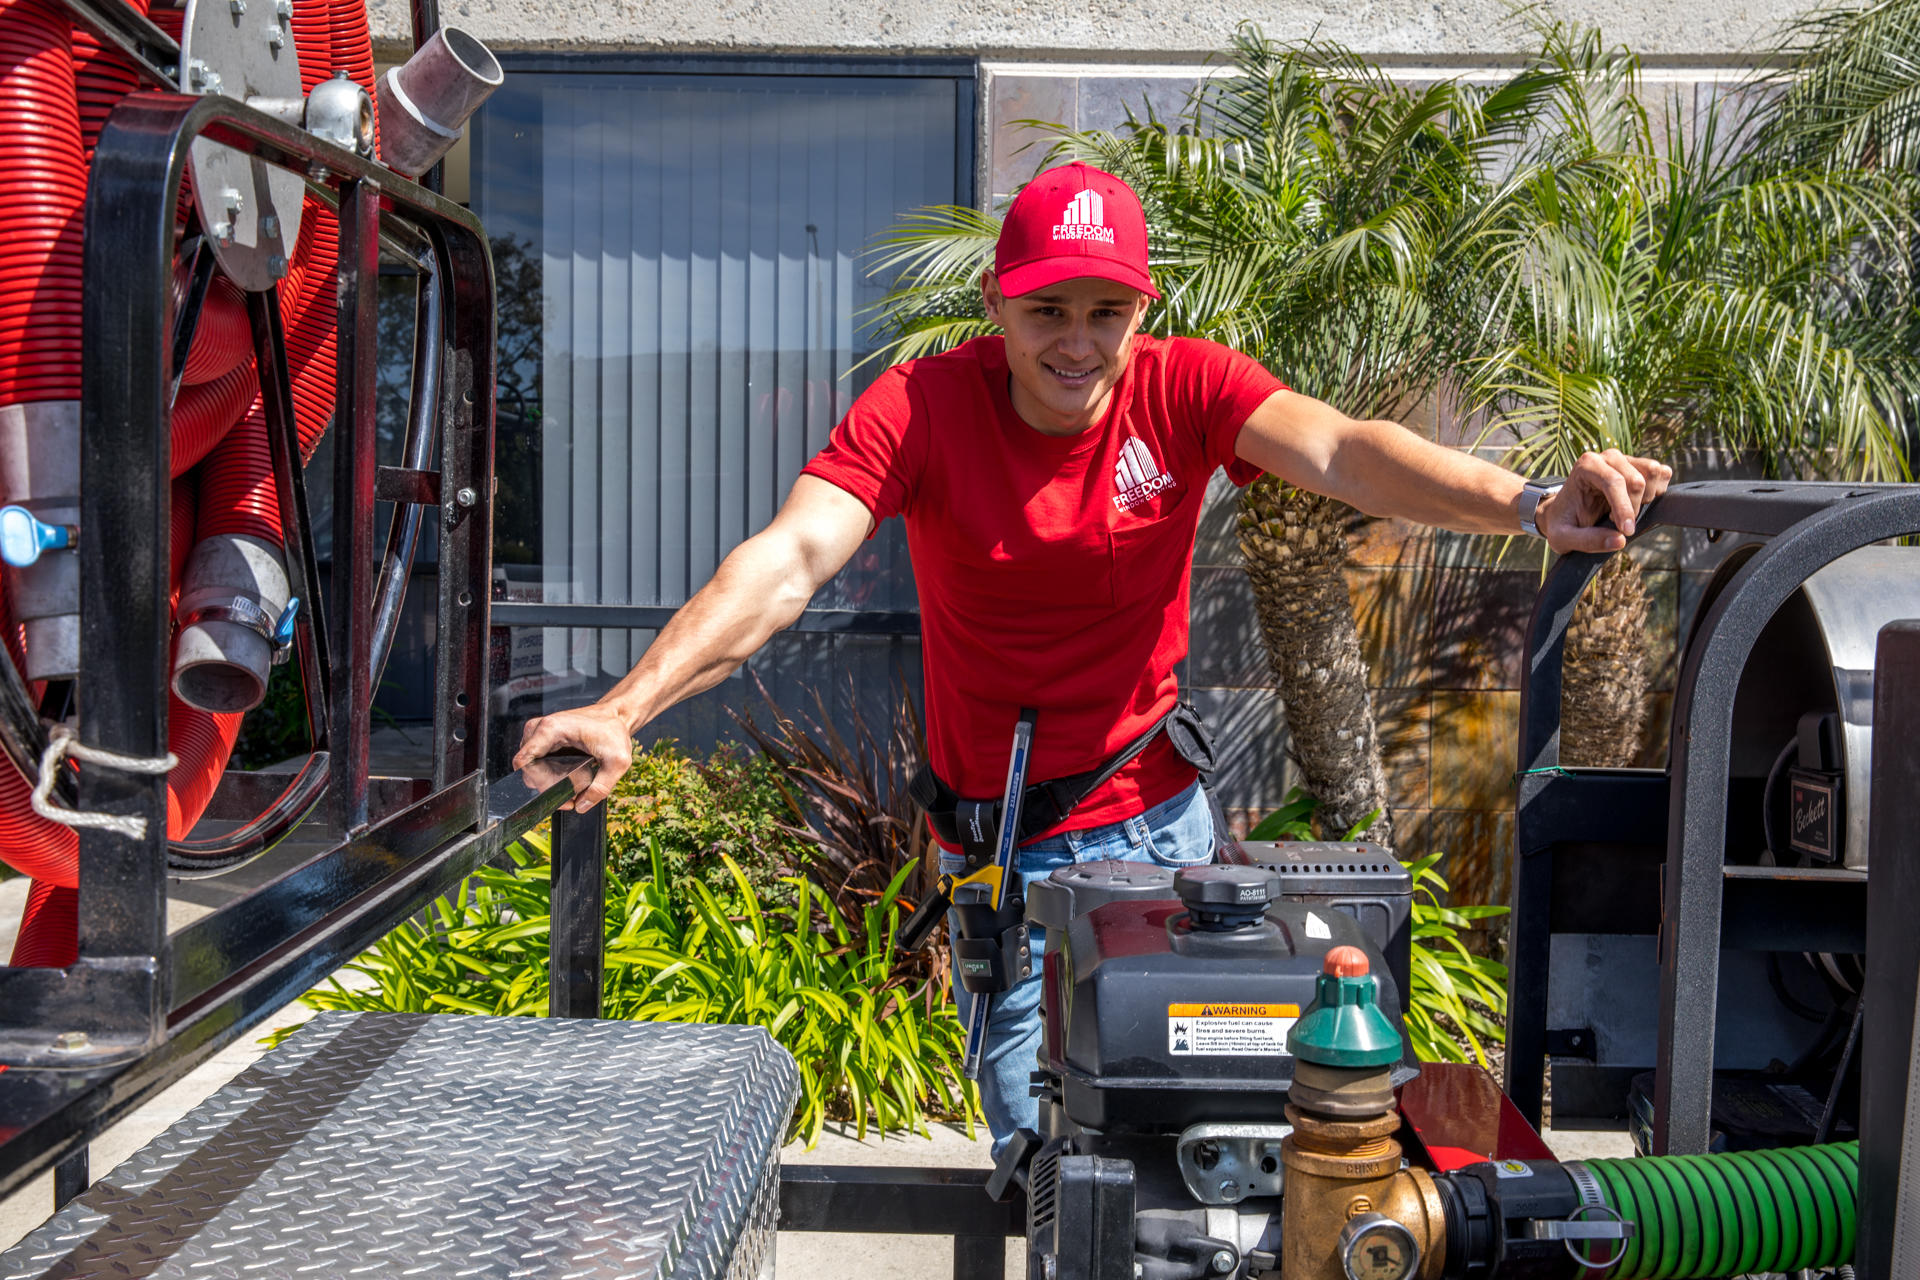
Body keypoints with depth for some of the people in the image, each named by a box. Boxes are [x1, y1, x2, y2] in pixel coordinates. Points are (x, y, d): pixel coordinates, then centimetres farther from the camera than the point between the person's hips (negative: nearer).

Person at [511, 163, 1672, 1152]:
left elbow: (1340, 451, -28)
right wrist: (624, 709, -41)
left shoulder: (1184, 389, -11)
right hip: (1005, 851, -2)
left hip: (1162, 827, 2)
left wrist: (1527, 505, -47)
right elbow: (789, 560, -27)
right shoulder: (921, 407, -15)